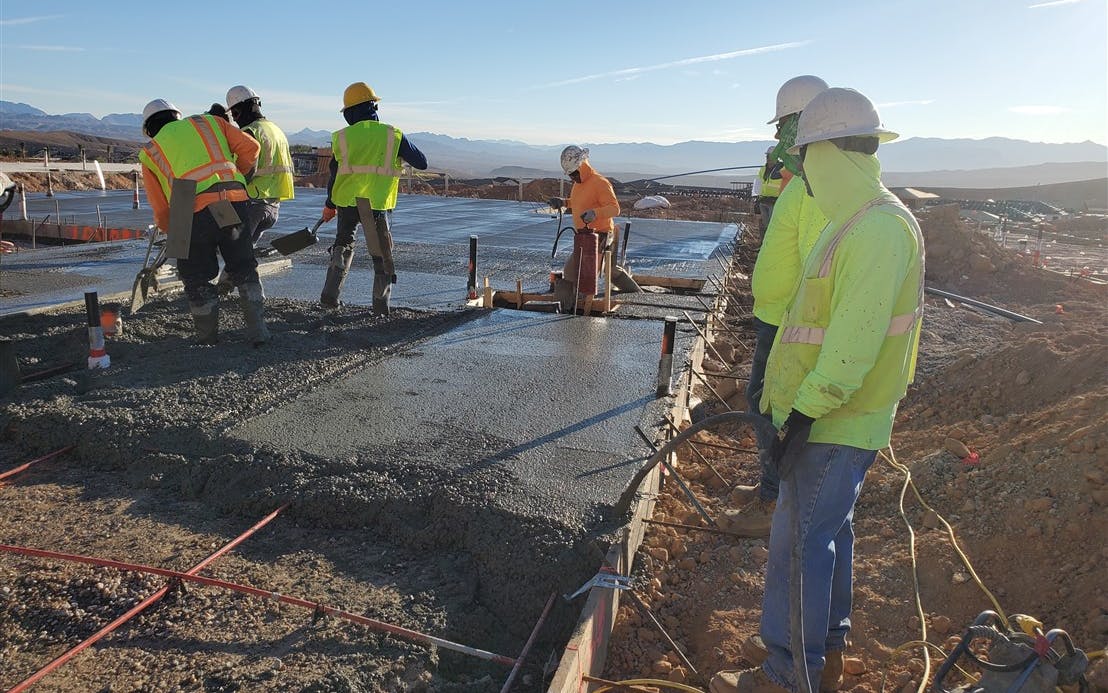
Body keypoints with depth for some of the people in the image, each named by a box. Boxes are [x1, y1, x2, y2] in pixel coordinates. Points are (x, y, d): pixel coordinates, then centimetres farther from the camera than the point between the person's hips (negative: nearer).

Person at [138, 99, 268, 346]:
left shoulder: (150, 153, 20)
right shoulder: (208, 122, 23)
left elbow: (161, 209, 16)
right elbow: (250, 147, 12)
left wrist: (172, 231, 33)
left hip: (195, 212, -1)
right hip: (235, 201, 2)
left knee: (196, 278, 14)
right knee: (244, 269, 15)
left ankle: (207, 336, 23)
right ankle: (257, 330, 12)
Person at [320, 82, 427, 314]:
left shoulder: (342, 137, 1)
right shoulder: (393, 135, -2)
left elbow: (334, 175, 7)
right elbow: (421, 162, 4)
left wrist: (329, 205, 21)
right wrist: (403, 148, 23)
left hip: (347, 202, 2)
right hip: (378, 205, -2)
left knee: (343, 244, 23)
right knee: (382, 255, 12)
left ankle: (330, 295, 12)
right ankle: (381, 306, 14)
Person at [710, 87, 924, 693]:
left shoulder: (877, 231, -21)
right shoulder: (862, 222, 12)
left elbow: (853, 342, -27)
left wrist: (804, 414, -23)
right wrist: (792, 402, 21)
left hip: (836, 424, -10)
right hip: (835, 415, 10)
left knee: (799, 545, -1)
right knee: (829, 534, 19)